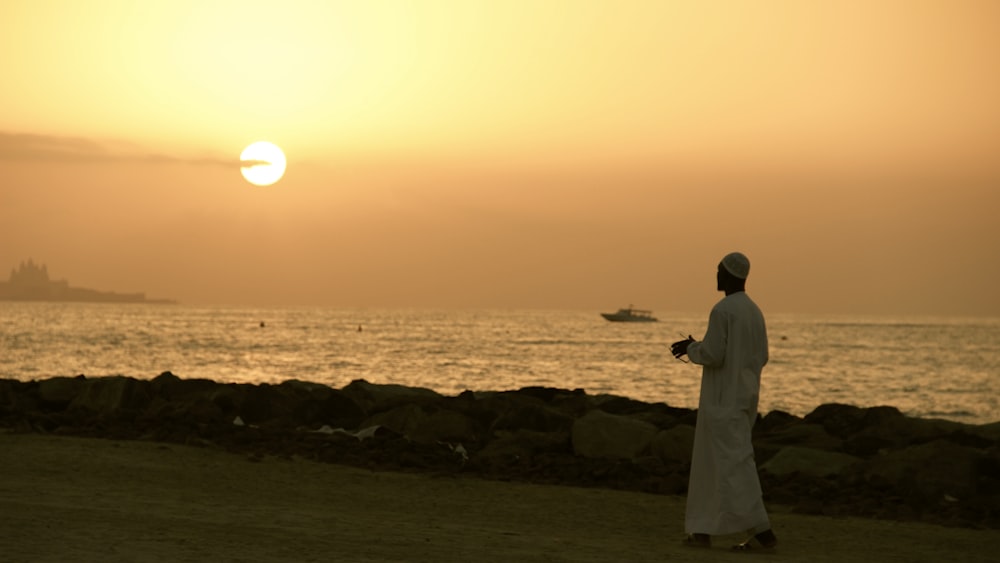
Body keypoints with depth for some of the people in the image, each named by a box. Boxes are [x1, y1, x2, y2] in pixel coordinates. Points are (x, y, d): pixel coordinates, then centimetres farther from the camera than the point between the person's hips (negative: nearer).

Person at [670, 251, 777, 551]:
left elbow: (712, 355, -22)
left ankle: (762, 531, -15)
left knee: (733, 464, -8)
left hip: (723, 398, -9)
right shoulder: (755, 311, 13)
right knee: (713, 462, 14)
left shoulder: (722, 309, -16)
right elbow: (761, 358, 16)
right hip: (744, 397, 9)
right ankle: (703, 530, 14)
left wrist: (691, 348, 1)